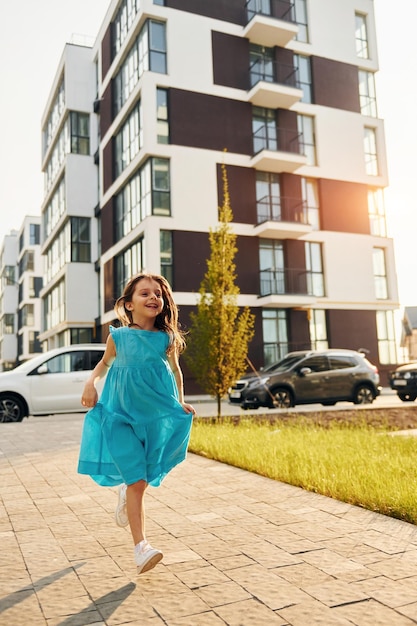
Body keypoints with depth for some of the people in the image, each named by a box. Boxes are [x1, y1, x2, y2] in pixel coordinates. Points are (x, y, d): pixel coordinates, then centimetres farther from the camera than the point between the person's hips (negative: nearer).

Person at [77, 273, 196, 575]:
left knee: (145, 477, 15)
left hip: (157, 414, 2)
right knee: (136, 481, -9)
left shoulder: (168, 338, -1)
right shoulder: (118, 336, -4)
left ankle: (126, 493, 49)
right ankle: (141, 545, -3)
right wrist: (91, 383, -4)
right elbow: (106, 361, 14)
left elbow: (175, 369, 14)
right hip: (122, 413, -2)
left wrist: (181, 402, 9)